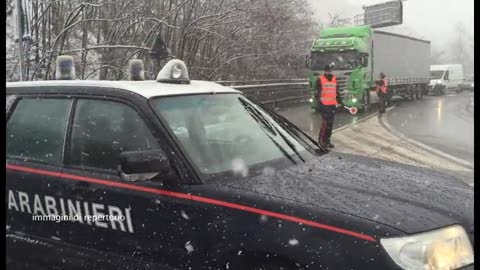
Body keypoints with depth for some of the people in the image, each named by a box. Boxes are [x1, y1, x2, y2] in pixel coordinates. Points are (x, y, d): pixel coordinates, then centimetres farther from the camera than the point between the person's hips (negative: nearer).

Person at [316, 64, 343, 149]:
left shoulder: (334, 79, 14)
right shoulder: (320, 79, -3)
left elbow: (337, 91, 22)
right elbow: (318, 92, -7)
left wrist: (340, 101, 20)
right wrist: (319, 102, -17)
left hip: (332, 105, 6)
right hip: (324, 105, -6)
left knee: (330, 124, 9)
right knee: (325, 123, -12)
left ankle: (327, 141, 19)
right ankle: (322, 140, 0)